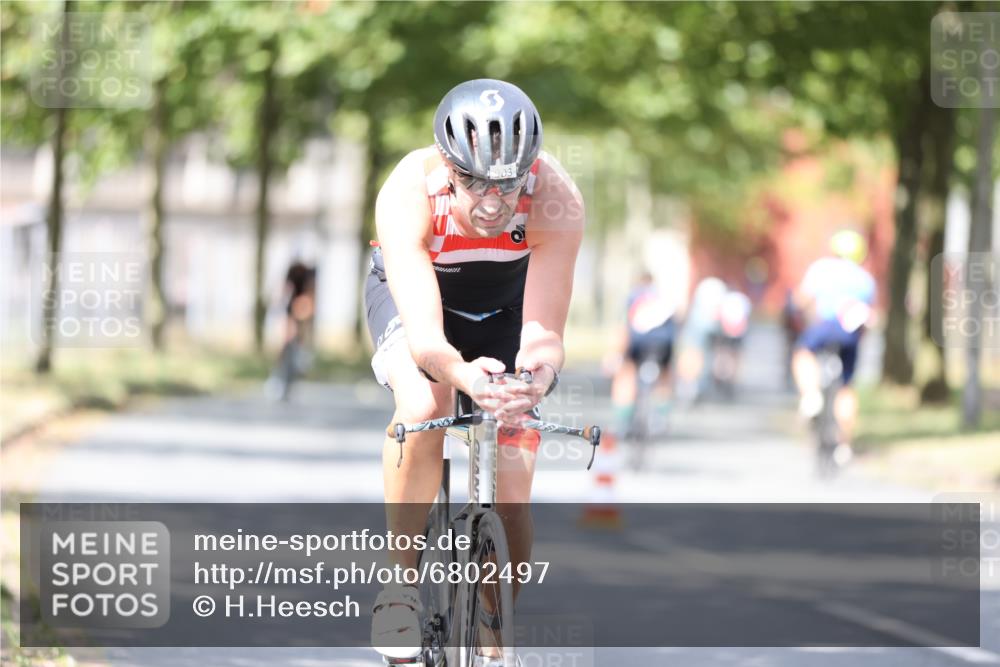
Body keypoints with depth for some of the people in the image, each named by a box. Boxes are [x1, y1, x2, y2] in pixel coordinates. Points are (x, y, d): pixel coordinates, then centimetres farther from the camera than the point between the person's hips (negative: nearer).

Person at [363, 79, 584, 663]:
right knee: (425, 406, -34)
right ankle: (401, 578, -15)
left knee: (511, 499, -9)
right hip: (415, 293, -1)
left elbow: (544, 333, -37)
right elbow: (424, 336, -43)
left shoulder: (556, 198, -35)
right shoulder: (408, 194, -38)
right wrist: (463, 374, -65)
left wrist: (538, 375, -60)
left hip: (505, 303, 2)